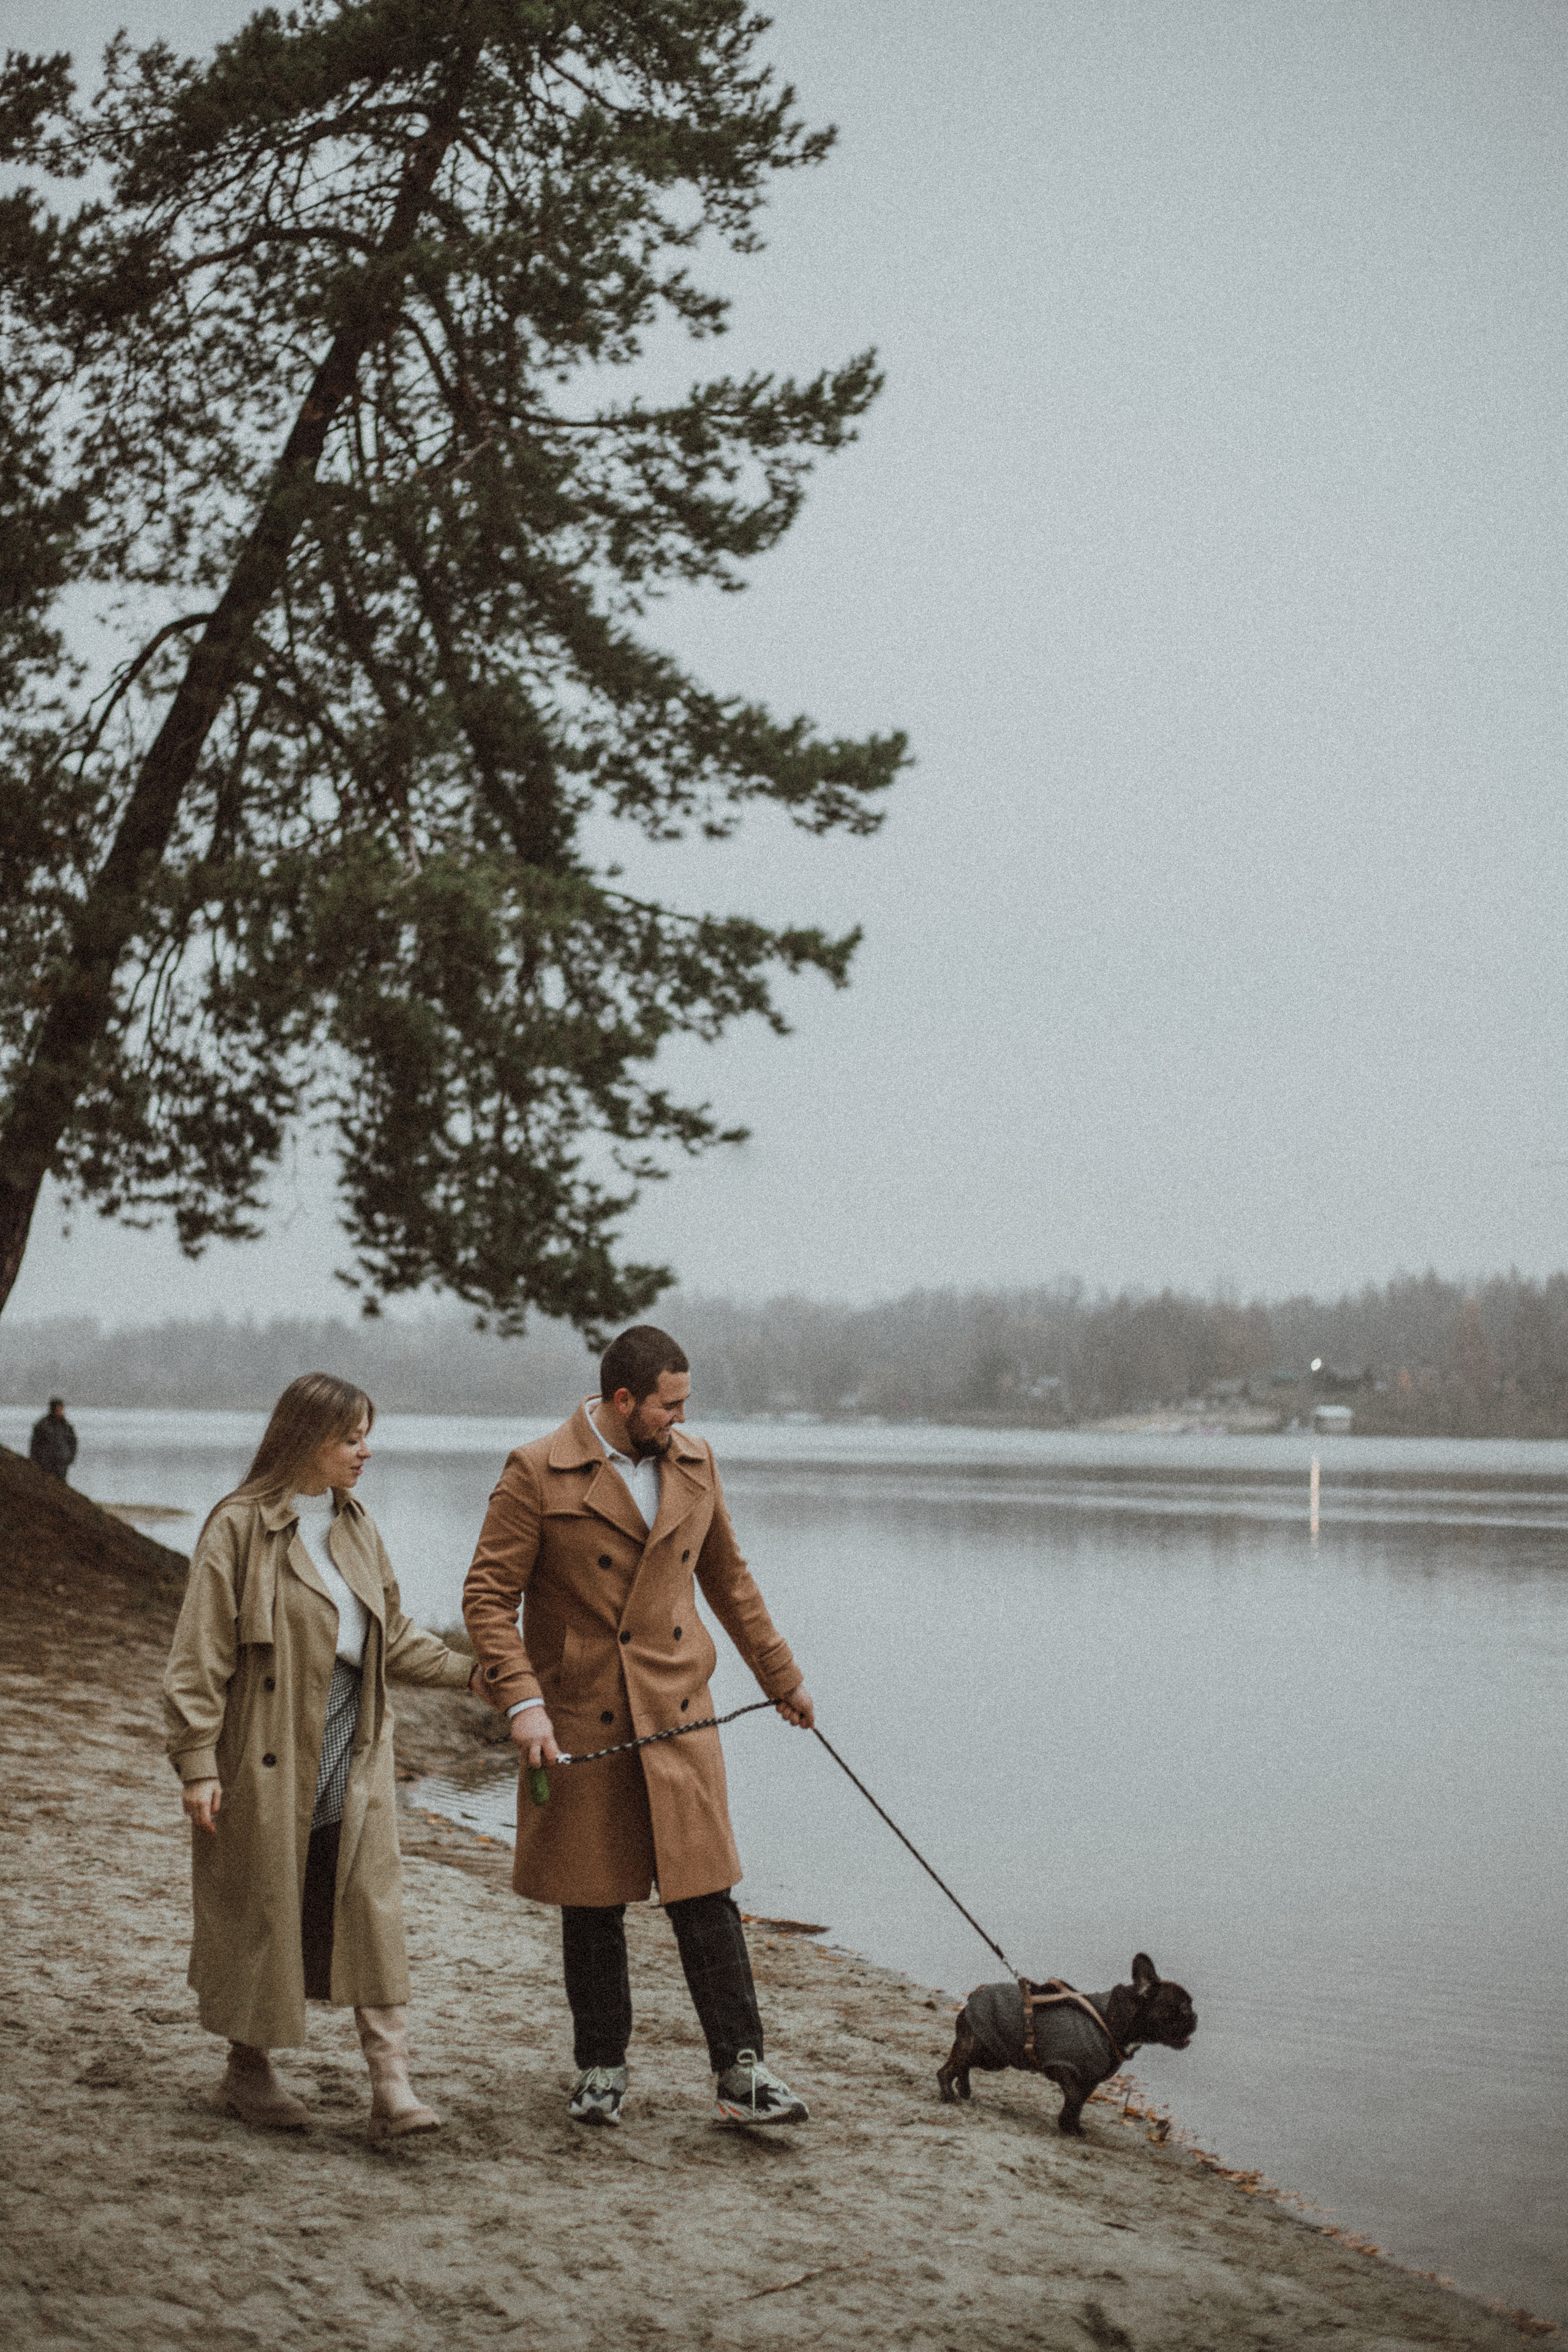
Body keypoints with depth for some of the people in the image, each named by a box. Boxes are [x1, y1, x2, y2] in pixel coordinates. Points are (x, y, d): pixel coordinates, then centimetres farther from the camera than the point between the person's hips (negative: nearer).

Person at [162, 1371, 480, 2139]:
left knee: (373, 1909, -2)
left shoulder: (355, 1526, 9)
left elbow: (391, 1637, 16)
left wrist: (469, 1671, 4)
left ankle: (391, 2085, -3)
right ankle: (248, 2069, 24)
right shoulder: (239, 1528, -10)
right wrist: (198, 1761, -13)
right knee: (263, 1911, 6)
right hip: (269, 1756, -5)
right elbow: (200, 1654, -10)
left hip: (354, 1754, 5)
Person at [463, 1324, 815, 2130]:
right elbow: (488, 1596, -9)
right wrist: (522, 1703, -20)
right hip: (581, 1720, -3)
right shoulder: (538, 1474, -9)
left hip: (676, 1712, 3)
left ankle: (741, 2074, 2)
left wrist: (781, 1674, 23)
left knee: (705, 1891, -2)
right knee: (593, 1904, 8)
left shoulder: (694, 1463, 7)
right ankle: (600, 2070, 22)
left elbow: (727, 1576, 19)